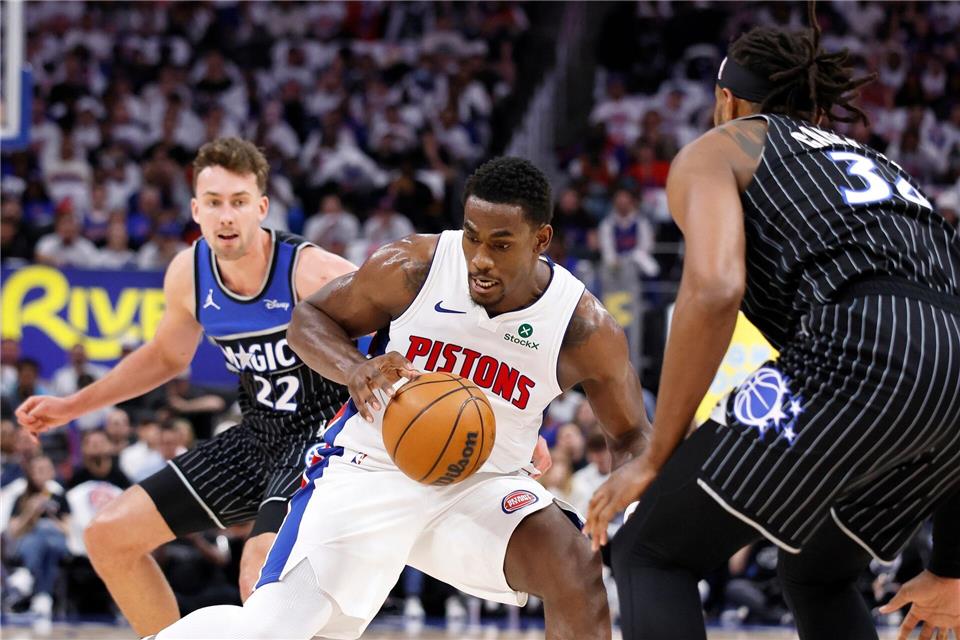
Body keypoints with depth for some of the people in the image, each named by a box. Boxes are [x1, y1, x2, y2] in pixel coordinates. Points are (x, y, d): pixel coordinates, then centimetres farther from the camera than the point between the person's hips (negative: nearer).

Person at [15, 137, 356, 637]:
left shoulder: (310, 271, -25)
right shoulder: (188, 274, -4)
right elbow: (166, 356, 17)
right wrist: (73, 406, 15)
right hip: (259, 434, 7)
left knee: (262, 573, -32)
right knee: (109, 537, 7)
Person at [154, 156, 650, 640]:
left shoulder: (585, 329, -14)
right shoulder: (410, 268, -16)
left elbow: (632, 437, 1)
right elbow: (310, 316, 0)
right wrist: (353, 370, -22)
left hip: (481, 484, 1)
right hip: (370, 469, -1)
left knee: (580, 575, -26)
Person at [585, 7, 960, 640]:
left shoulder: (716, 150, 18)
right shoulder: (873, 163, 37)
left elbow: (715, 289, -4)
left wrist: (656, 457, 3)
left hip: (861, 351, -7)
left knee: (649, 554, 7)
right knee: (815, 577, 29)